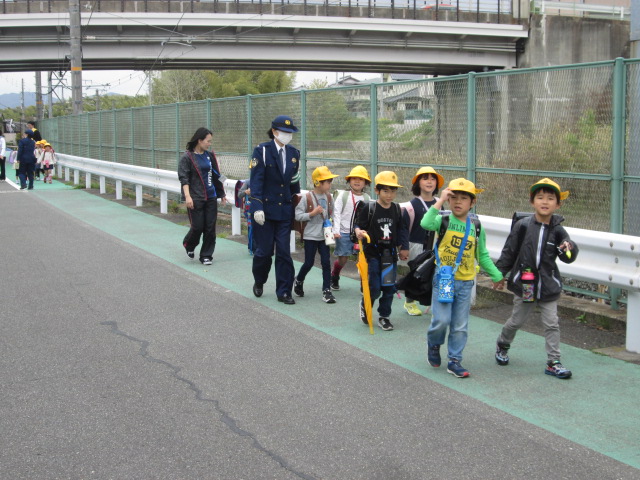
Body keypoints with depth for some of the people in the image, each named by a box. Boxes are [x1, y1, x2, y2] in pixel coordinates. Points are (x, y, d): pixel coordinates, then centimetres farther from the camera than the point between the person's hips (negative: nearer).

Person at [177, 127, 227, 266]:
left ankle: (206, 255, 13)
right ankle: (189, 245, 29)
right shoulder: (187, 157, -5)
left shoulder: (210, 156, 9)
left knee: (210, 228, 2)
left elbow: (216, 176, 17)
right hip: (195, 199, -5)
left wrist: (221, 194, 19)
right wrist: (187, 196, -20)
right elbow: (184, 178, -10)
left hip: (211, 197, 5)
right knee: (197, 227, -2)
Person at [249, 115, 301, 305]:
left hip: (285, 210, 4)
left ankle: (284, 292, 10)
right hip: (265, 209, -4)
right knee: (264, 251, 3)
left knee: (284, 252, 2)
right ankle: (259, 281, 31)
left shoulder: (294, 153, 8)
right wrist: (257, 207, -21)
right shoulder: (262, 151, -7)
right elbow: (256, 180, -13)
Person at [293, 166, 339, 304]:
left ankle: (326, 291, 5)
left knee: (326, 262, 0)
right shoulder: (307, 198, -12)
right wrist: (312, 213, -22)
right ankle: (298, 281, 33)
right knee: (309, 263, 5)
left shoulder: (329, 198, 2)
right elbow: (298, 215, -12)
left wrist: (332, 230, -1)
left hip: (324, 236, 4)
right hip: (310, 236, -4)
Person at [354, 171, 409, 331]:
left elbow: (402, 229, 12)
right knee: (374, 289, -5)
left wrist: (404, 247, 11)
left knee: (389, 288, 6)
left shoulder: (397, 209, 3)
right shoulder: (369, 208, -9)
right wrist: (358, 231, -27)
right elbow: (358, 225, -6)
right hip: (373, 253, -4)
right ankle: (364, 305, 26)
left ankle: (384, 316, 21)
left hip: (390, 253, 4)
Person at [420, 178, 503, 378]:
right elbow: (426, 224, -28)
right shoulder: (444, 221, -5)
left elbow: (482, 256, 14)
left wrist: (496, 275, 12)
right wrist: (440, 200, -25)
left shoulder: (476, 228, 5)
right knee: (442, 320, -10)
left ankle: (454, 361, 19)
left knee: (460, 325, 7)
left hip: (465, 283, 3)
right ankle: (434, 345, 21)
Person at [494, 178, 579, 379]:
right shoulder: (523, 226, -8)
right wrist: (499, 274, 5)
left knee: (552, 324, 3)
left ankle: (553, 363, 12)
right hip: (524, 284, -1)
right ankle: (502, 345, 41)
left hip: (548, 286, 1)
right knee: (516, 321, 14)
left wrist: (569, 249, -27)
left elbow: (567, 258, -5)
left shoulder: (558, 231, -4)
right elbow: (509, 251, 1)